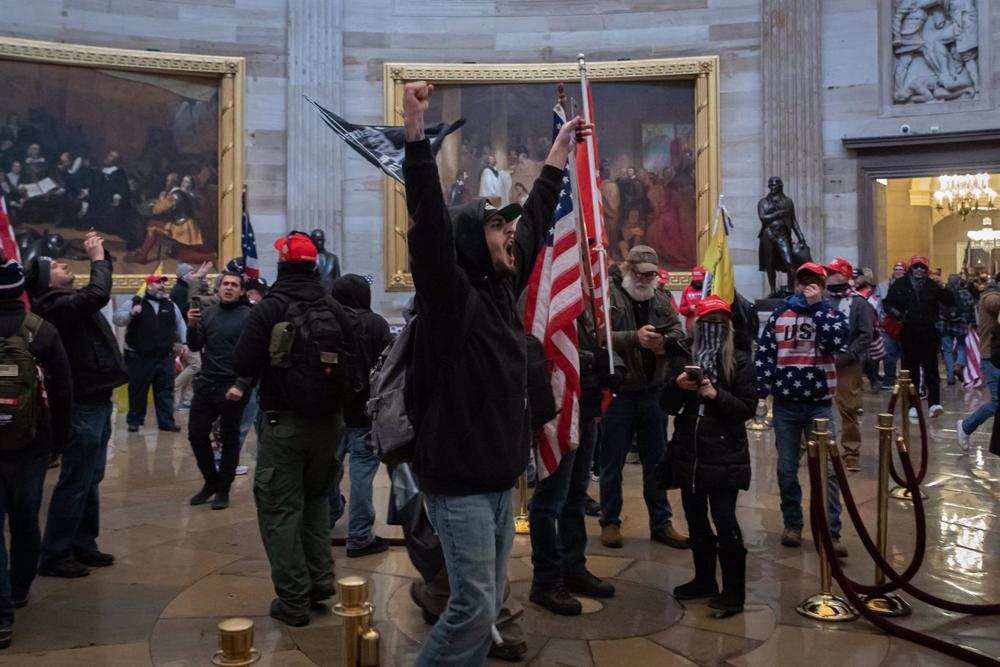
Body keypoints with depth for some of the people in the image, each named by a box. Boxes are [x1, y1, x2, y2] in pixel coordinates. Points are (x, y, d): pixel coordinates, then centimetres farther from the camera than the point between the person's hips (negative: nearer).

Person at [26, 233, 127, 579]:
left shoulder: (70, 301, 14)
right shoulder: (56, 305, -17)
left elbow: (97, 292, 30)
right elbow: (99, 294, -30)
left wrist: (101, 256, 15)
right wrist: (97, 258, -16)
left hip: (95, 401, 10)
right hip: (84, 405, -10)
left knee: (90, 480, 15)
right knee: (75, 482, -3)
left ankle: (83, 545, 25)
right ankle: (55, 555, 6)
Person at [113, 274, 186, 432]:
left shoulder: (171, 305, 11)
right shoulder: (134, 302, 0)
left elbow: (180, 326, 19)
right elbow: (117, 319, -7)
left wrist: (183, 343, 11)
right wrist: (131, 313, -24)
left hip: (165, 357, 3)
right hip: (139, 357, -3)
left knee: (165, 390, 4)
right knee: (137, 390, 5)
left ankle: (166, 421, 10)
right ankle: (134, 421, 18)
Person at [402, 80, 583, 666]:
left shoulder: (502, 287, 9)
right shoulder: (450, 294, -12)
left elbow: (537, 221, 19)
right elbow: (428, 226, -27)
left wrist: (560, 151, 25)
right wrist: (417, 132, -34)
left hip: (500, 478, 8)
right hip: (459, 481, -8)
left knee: (489, 601, 15)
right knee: (474, 606, -6)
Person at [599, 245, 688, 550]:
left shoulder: (661, 299, 12)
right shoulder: (608, 296, -5)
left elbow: (679, 332, 2)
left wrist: (665, 342, -19)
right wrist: (635, 338, -27)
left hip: (654, 392, 5)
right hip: (617, 391, -5)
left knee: (656, 461, 12)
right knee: (612, 462, 7)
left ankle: (661, 523, 23)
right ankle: (610, 522, 20)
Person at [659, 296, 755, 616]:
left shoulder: (740, 361, -2)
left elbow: (748, 408, -6)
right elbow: (668, 406, 8)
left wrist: (716, 395, -20)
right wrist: (677, 385, -12)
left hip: (724, 455, -4)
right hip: (688, 453, 4)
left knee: (724, 521, -7)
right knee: (696, 521, 13)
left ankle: (733, 589, 6)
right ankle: (704, 579, 29)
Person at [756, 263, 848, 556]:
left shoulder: (833, 314, 4)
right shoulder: (779, 315, 6)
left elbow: (835, 342, -18)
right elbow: (764, 355, 3)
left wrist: (817, 306, -14)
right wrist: (760, 393, -5)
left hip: (820, 404, -1)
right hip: (785, 404, 1)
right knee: (787, 470, 9)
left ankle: (831, 532, 5)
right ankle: (792, 524, 24)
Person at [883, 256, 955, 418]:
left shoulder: (931, 284, 4)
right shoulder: (900, 284, 3)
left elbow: (950, 301, -2)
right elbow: (887, 303, 6)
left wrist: (941, 287, -16)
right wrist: (895, 313, -13)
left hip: (928, 331, -1)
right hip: (908, 332, 1)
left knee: (931, 368, -5)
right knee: (911, 369, 7)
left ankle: (934, 403, -10)